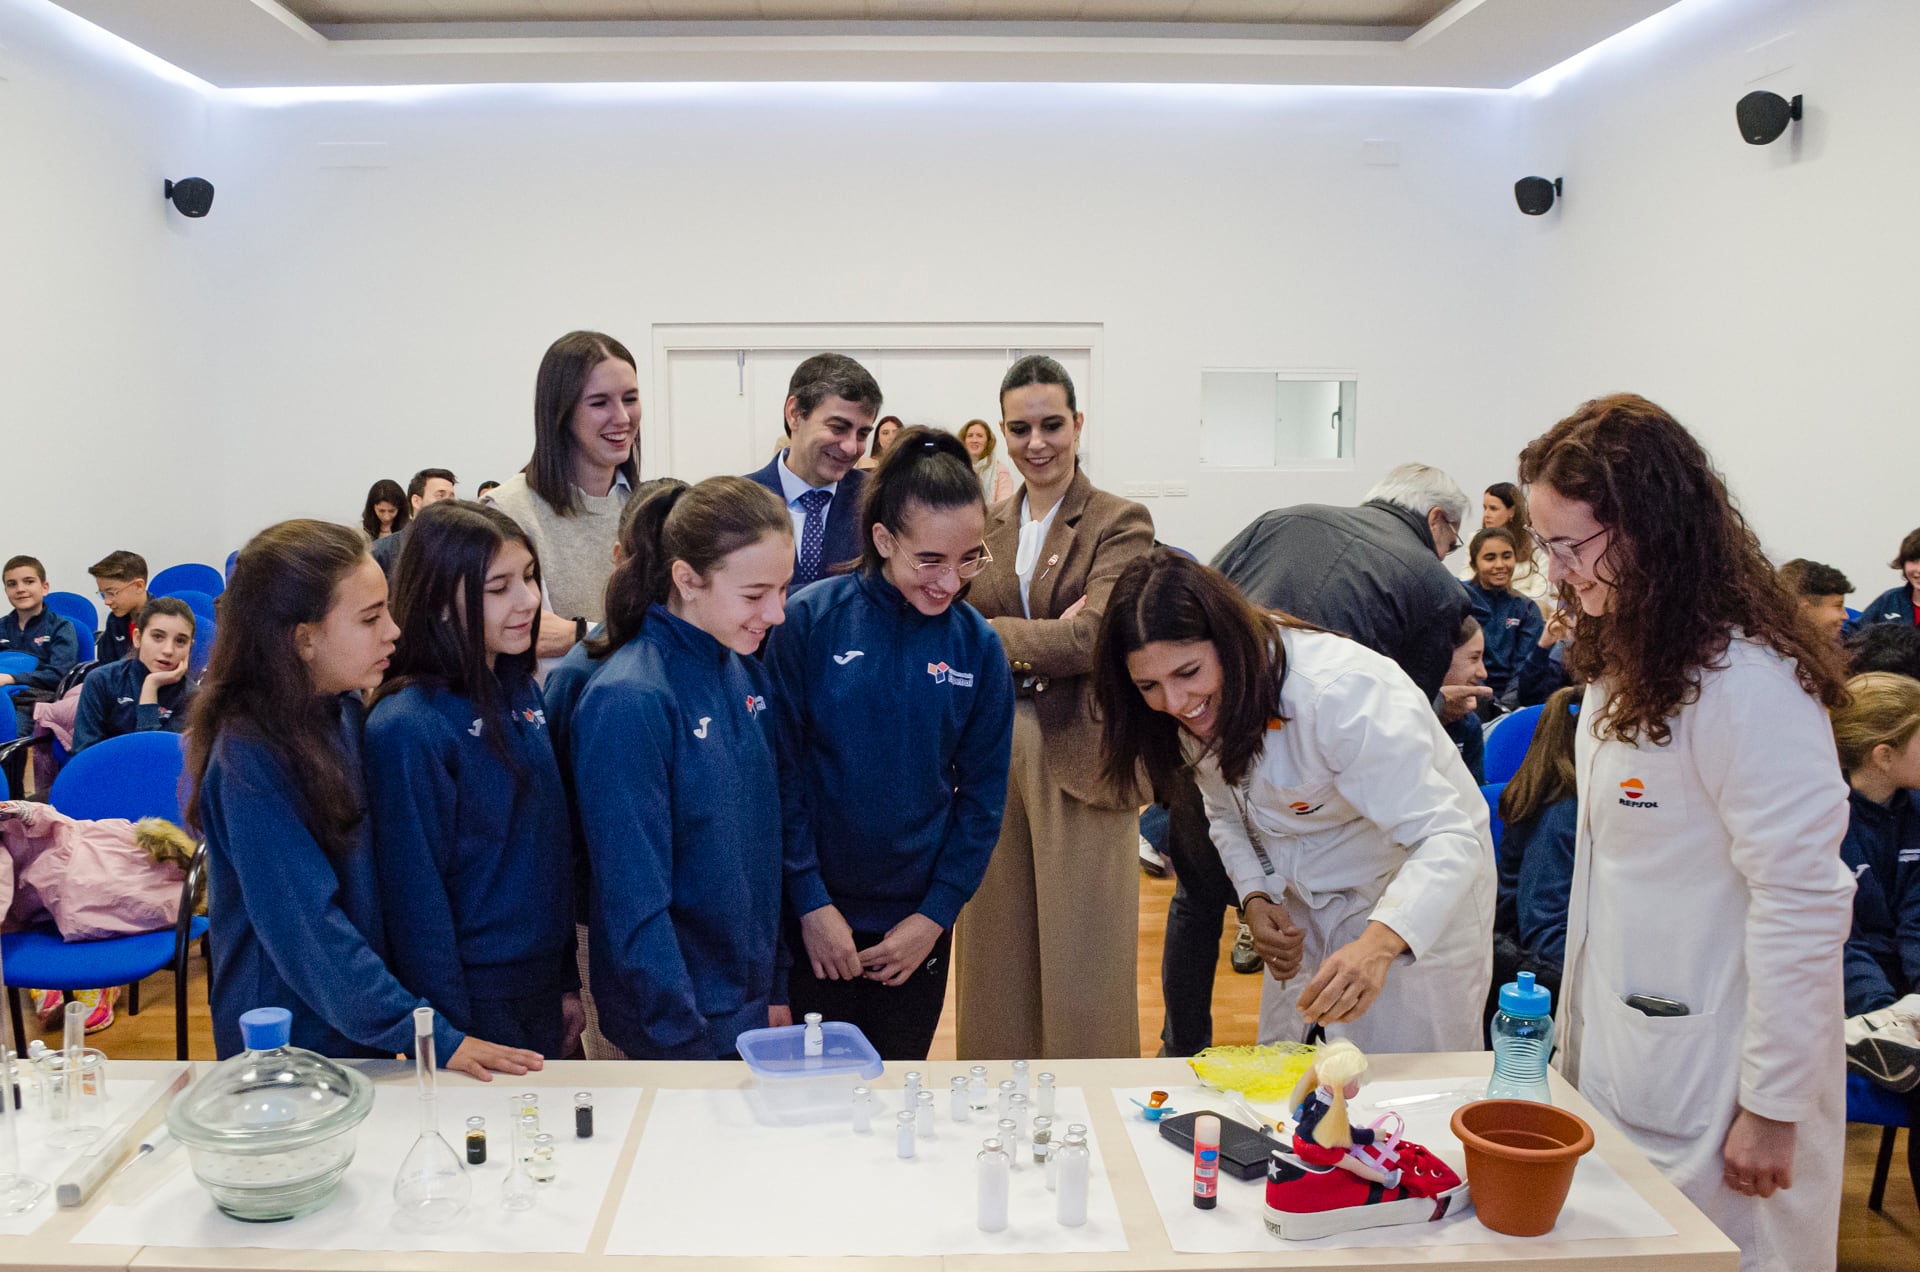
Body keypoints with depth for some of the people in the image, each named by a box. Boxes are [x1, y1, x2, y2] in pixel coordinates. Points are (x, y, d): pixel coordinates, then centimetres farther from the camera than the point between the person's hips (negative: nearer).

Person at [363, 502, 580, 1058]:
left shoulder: (522, 691, 3)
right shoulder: (407, 726, -19)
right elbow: (416, 898, -17)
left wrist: (568, 982, 9)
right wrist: (453, 1041, -14)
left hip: (544, 989, 7)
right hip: (473, 1001, -7)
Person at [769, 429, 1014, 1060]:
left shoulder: (977, 646, -3)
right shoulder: (812, 619, -11)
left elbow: (983, 794, 2)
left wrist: (936, 915, -3)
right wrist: (811, 902, -10)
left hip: (918, 928, 2)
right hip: (813, 920, -2)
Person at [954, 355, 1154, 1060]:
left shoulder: (1120, 522, -3)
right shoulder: (987, 524, 12)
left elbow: (1092, 638, -16)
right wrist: (1040, 643, -12)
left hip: (1078, 755, -4)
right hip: (991, 751, 5)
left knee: (1080, 962, 2)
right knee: (998, 945, 11)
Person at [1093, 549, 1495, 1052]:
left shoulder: (1340, 690, -33)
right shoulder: (1199, 708, -11)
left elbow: (1449, 840, -37)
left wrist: (1377, 945, -53)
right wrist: (1256, 900, -9)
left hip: (1422, 904, -6)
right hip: (1304, 906, 6)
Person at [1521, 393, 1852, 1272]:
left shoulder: (1747, 682, -21)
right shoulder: (1628, 663, 7)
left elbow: (1803, 903, -20)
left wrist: (1772, 1107, -15)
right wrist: (1581, 1033, 10)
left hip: (1711, 1086, -8)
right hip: (1621, 1057, 8)